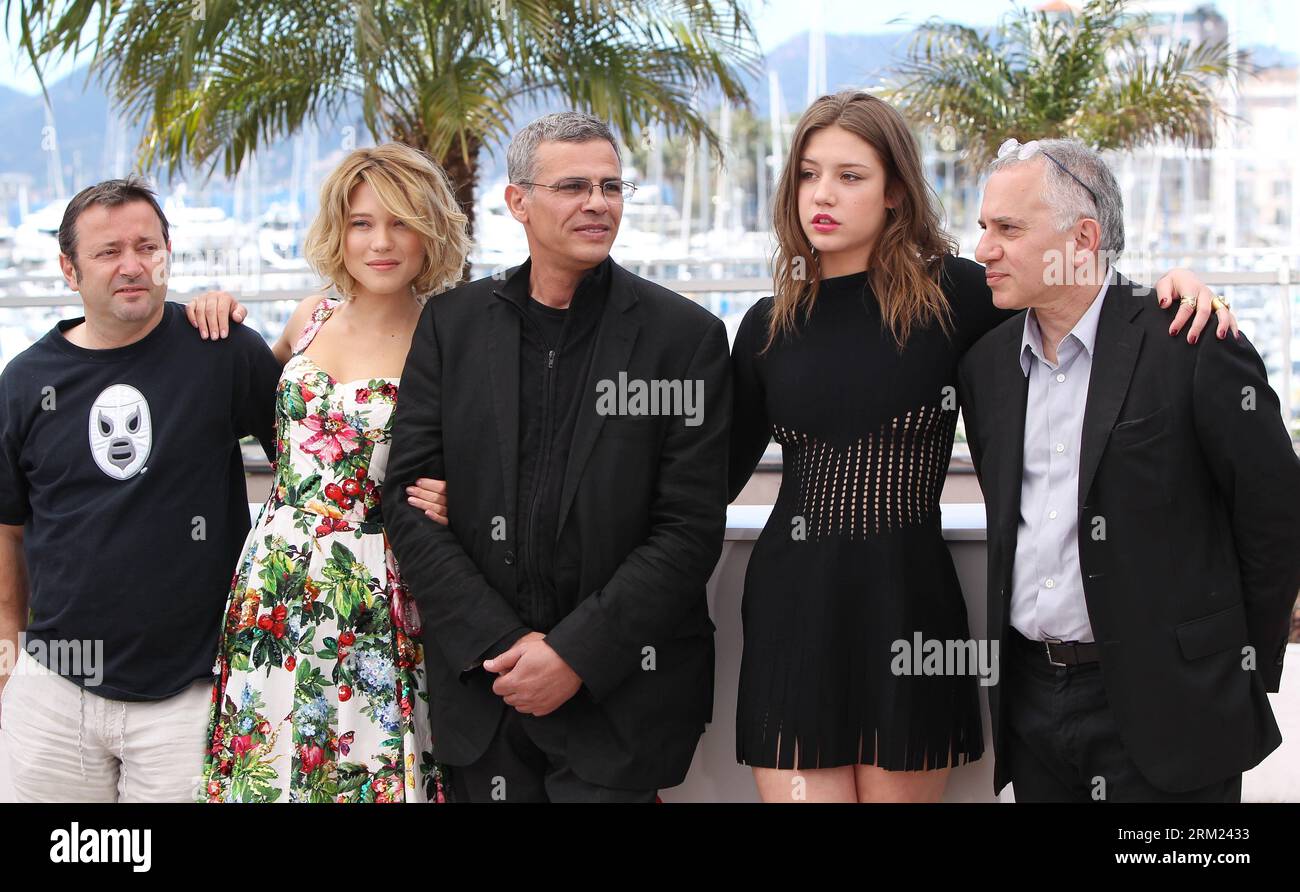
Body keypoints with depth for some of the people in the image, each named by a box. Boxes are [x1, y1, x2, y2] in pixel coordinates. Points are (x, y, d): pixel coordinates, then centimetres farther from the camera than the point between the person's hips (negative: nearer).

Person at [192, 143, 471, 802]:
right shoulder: (312, 320, 7)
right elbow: (273, 394, 27)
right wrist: (221, 324, 11)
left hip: (376, 596, -4)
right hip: (273, 584, 5)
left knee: (369, 773, 2)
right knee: (264, 769, 10)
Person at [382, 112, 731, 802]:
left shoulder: (687, 335, -4)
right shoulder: (451, 324, 4)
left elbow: (690, 530, -8)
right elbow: (409, 499, 0)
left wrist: (577, 654, -14)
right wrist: (499, 642, -9)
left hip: (621, 695, -2)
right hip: (481, 688, 2)